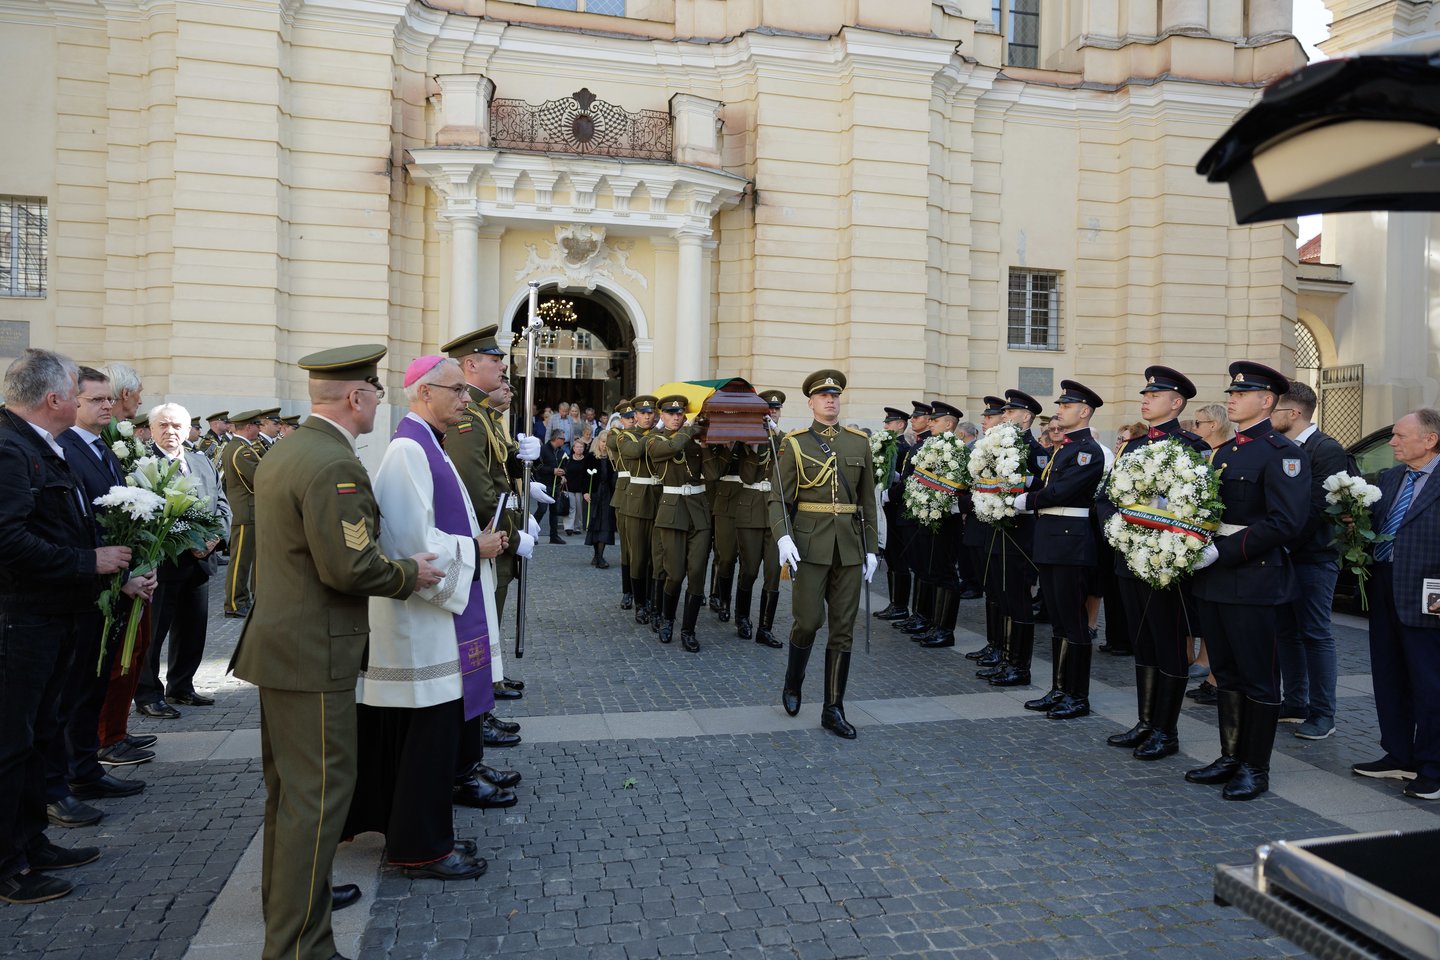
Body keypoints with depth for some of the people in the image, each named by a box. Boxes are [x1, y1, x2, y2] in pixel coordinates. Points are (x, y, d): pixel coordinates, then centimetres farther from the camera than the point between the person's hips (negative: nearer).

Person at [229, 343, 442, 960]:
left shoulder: (282, 452, 9)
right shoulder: (335, 465, -22)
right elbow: (348, 566, -26)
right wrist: (409, 573, -10)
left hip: (279, 646, 11)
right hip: (314, 656, -11)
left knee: (288, 786, 23)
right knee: (317, 795, -1)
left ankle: (283, 901, 41)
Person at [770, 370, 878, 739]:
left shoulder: (859, 442, 9)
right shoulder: (795, 444, 1)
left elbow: (867, 500, 12)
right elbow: (778, 498, -2)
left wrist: (871, 549, 8)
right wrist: (782, 536, -19)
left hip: (849, 546, 3)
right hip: (810, 544, -3)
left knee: (843, 628, 4)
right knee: (809, 621, -4)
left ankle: (833, 709, 13)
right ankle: (792, 684, 26)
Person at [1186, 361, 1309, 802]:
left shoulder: (1281, 453, -10)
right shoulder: (1223, 453, 15)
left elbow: (1285, 522, -19)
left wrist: (1223, 551, -21)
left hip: (1253, 580, -8)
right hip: (1214, 580, 8)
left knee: (1257, 677, 3)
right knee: (1226, 673, 15)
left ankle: (1255, 768, 13)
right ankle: (1231, 756, 26)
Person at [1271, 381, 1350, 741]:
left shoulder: (1327, 449, -11)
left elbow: (1318, 507, -18)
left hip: (1312, 558, -7)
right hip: (1282, 556, 7)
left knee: (1316, 634, -1)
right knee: (1288, 633, 13)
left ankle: (1323, 714, 8)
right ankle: (1295, 703, 23)